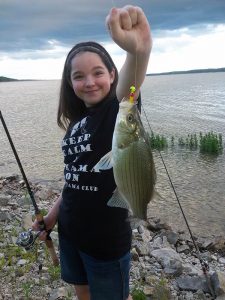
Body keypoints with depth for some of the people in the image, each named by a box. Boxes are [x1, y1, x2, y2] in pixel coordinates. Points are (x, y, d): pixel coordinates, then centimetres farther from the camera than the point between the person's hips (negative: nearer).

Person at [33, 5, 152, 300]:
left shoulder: (118, 110, -16)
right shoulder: (77, 121, 4)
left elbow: (129, 86, -41)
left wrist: (138, 50, -61)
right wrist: (53, 215, 15)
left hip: (106, 237, -7)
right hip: (70, 231, 7)